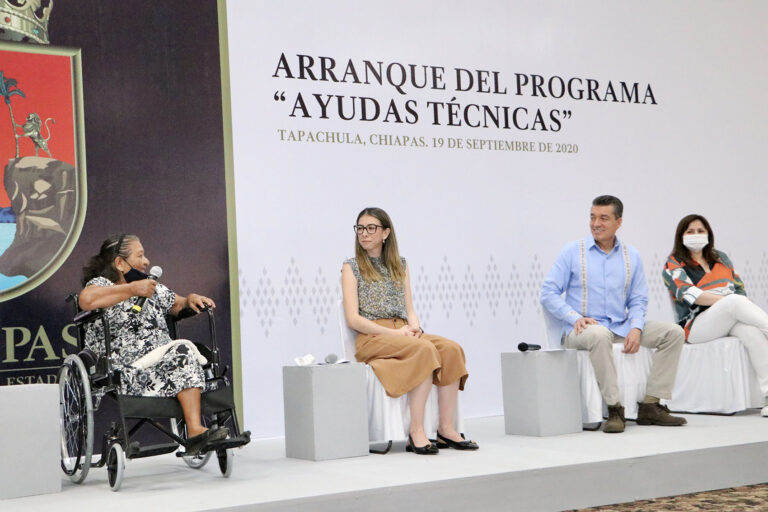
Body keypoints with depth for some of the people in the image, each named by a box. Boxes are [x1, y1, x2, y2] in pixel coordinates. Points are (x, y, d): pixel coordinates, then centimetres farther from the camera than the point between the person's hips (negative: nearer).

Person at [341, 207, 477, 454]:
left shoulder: (400, 265, 21)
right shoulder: (352, 267, 6)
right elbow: (353, 318, -4)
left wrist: (414, 327, -5)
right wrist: (392, 332, -15)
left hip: (403, 334, 5)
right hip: (371, 338, -5)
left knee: (452, 349, -24)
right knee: (424, 349, -34)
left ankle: (446, 428, -25)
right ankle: (416, 432, -35)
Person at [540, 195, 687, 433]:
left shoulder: (631, 256, 11)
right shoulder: (573, 251, 0)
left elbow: (638, 300, 10)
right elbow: (548, 293, -4)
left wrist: (636, 328, -10)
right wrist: (576, 318, -19)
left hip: (621, 326, 5)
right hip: (583, 329, -5)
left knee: (673, 332, -9)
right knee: (599, 335, -39)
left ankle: (651, 405, -10)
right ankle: (614, 409, -33)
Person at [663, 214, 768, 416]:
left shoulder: (721, 258, 23)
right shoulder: (674, 265, 6)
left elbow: (739, 288, 18)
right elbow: (688, 294, -11)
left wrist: (744, 308, -6)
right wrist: (727, 301, -20)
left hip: (731, 321, 4)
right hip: (695, 327, -4)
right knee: (735, 301, -33)